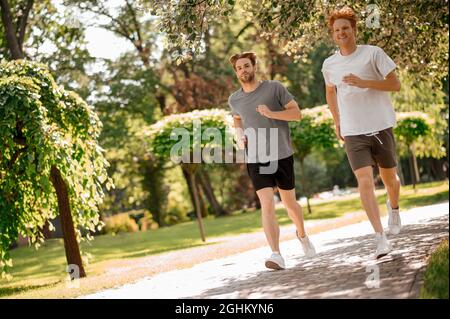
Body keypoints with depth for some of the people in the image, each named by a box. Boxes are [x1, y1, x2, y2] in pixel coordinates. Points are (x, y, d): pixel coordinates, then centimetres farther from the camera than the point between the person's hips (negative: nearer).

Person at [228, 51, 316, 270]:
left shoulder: (274, 88, -3)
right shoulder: (234, 100, 7)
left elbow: (296, 113, -4)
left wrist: (271, 114, -19)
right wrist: (239, 136, 8)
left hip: (282, 156, -1)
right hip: (256, 160, 1)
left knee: (289, 203, 13)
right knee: (267, 204, -14)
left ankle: (302, 234, 43)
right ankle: (277, 256, -19)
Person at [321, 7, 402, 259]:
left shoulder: (373, 53, -5)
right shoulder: (329, 65, 6)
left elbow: (395, 84, -8)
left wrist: (363, 82, -19)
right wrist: (337, 122, 22)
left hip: (381, 127, -1)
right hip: (353, 133, 1)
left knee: (390, 178, 12)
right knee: (365, 181, -14)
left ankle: (394, 209, 47)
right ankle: (381, 238, -16)